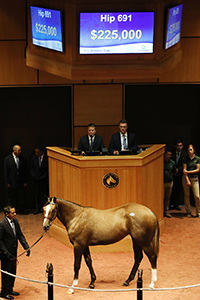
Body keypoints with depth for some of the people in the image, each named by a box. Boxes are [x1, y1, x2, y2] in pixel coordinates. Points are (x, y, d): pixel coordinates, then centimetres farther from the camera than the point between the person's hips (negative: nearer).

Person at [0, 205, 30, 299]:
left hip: (13, 251, 7)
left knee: (13, 272, 19)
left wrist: (26, 247, -3)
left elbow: (20, 235, 6)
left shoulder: (15, 221, 0)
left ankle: (10, 289, 36)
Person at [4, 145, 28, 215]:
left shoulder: (22, 159, 1)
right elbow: (5, 172, -4)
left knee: (21, 197, 8)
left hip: (21, 182, 2)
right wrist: (7, 183, -7)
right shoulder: (7, 159, -5)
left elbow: (25, 171, 6)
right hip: (12, 182, -2)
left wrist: (25, 181, 3)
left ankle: (22, 209, 20)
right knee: (11, 197, 8)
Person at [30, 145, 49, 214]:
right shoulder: (34, 157, 2)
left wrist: (42, 177, -13)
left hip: (44, 180, -4)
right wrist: (34, 176, -6)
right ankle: (38, 208, 20)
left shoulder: (47, 158, -12)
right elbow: (32, 168, 8)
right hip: (36, 180, 4)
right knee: (37, 194, 10)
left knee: (45, 194, 2)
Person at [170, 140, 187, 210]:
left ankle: (176, 205, 16)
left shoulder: (185, 154, 4)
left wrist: (178, 169, -13)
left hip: (180, 175, 1)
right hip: (172, 175, -1)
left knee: (178, 190, 6)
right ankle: (171, 204, 8)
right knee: (171, 190, -2)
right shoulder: (172, 153, 1)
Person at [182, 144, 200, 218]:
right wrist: (187, 180, -11)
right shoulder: (185, 159, 2)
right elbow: (184, 170, -2)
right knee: (187, 195, 3)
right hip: (186, 178, 1)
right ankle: (188, 212, 13)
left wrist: (188, 172, -11)